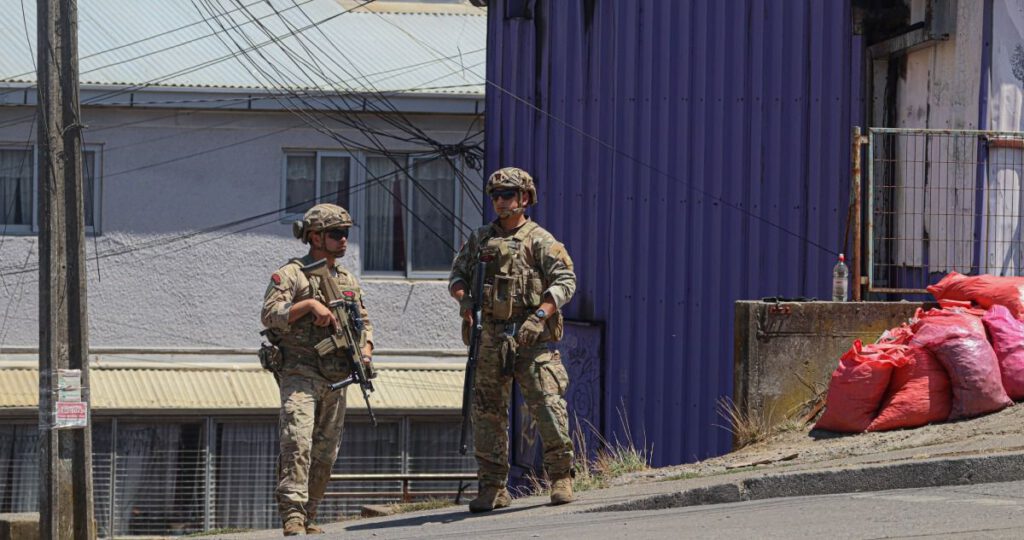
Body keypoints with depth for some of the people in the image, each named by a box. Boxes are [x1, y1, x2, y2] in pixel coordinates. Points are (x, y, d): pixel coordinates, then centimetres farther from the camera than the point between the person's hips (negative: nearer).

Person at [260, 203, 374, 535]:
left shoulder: (348, 281, 17)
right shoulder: (291, 275, -3)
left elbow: (364, 322, 23)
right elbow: (269, 315, -14)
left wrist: (365, 350, 3)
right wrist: (310, 304, -22)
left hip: (336, 380, 7)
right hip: (300, 374, -7)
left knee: (325, 454, 8)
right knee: (297, 443, -20)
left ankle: (308, 518, 17)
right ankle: (292, 516, -26)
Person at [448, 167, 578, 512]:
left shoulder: (540, 240, 1)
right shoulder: (480, 240, 16)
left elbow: (566, 280, -7)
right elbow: (457, 275, 17)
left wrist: (540, 315, -20)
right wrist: (464, 299, -5)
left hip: (531, 338, -4)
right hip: (491, 338, 5)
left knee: (549, 408, -12)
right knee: (487, 413, 4)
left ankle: (561, 477, 1)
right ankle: (493, 488, 10)